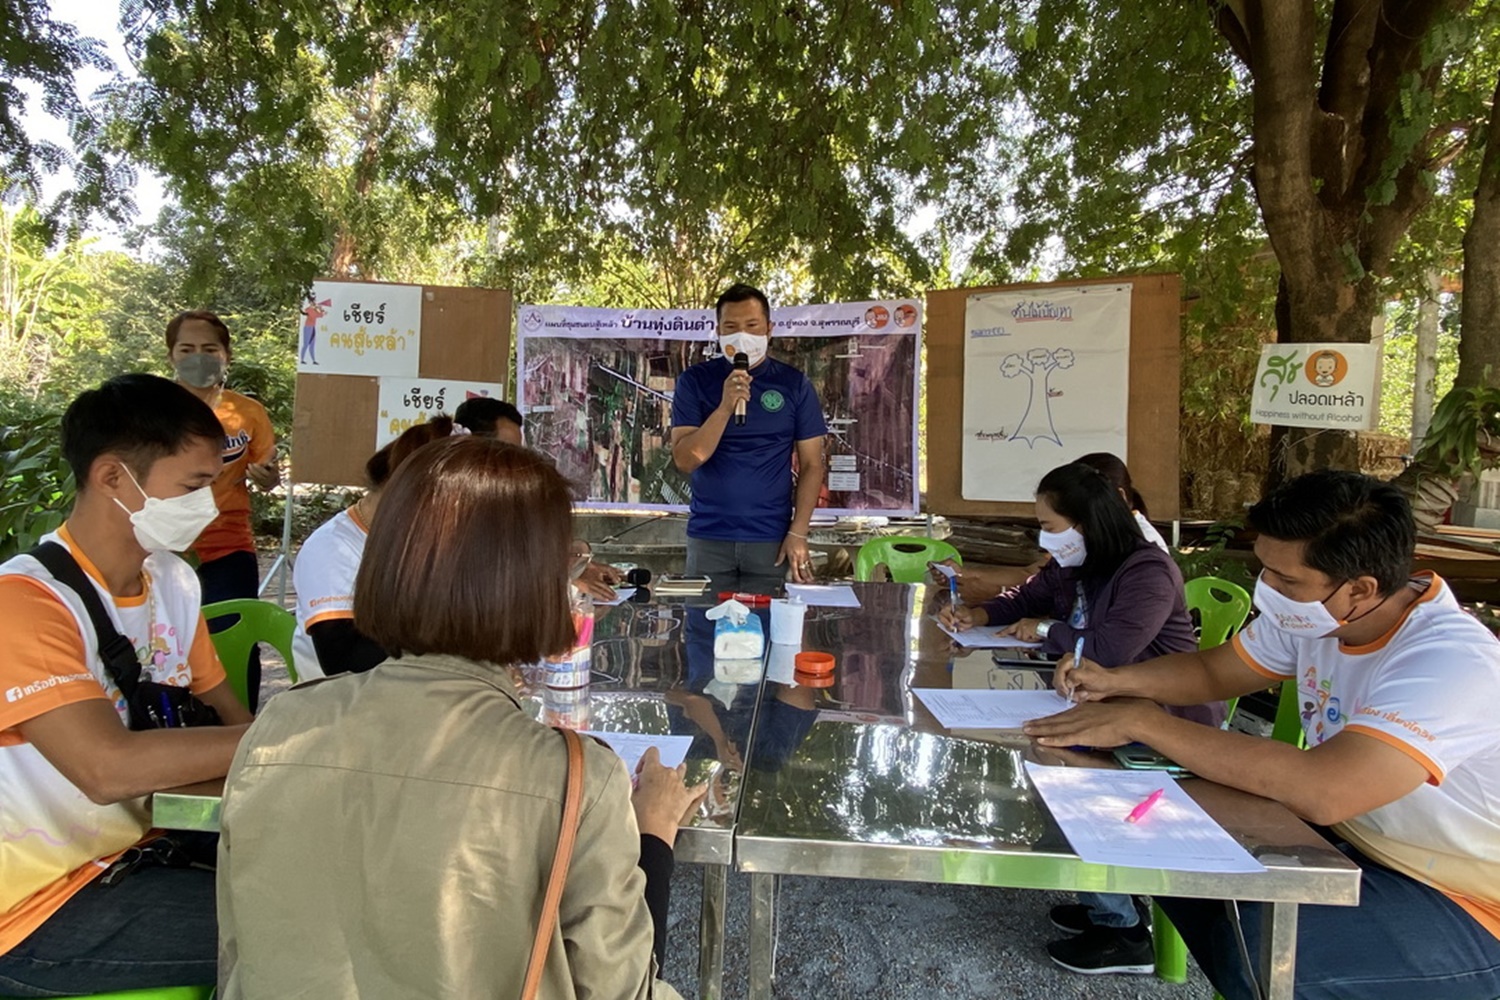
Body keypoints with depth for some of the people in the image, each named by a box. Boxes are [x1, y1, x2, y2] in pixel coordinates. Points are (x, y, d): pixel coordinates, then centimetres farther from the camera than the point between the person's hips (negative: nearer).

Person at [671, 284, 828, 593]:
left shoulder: (794, 384, 2)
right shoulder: (695, 381, 1)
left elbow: (811, 464, 3)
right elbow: (685, 460, -8)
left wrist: (798, 533, -6)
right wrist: (725, 407, -20)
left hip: (770, 539, 0)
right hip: (708, 537, 0)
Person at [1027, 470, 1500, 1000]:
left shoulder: (1451, 661, -29)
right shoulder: (1312, 614, -5)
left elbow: (1323, 791, -43)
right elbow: (1212, 670, 10)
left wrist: (1142, 721, -35)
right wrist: (1116, 681, -10)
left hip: (1456, 900, -7)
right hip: (1349, 839, 8)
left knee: (1255, 943, -30)